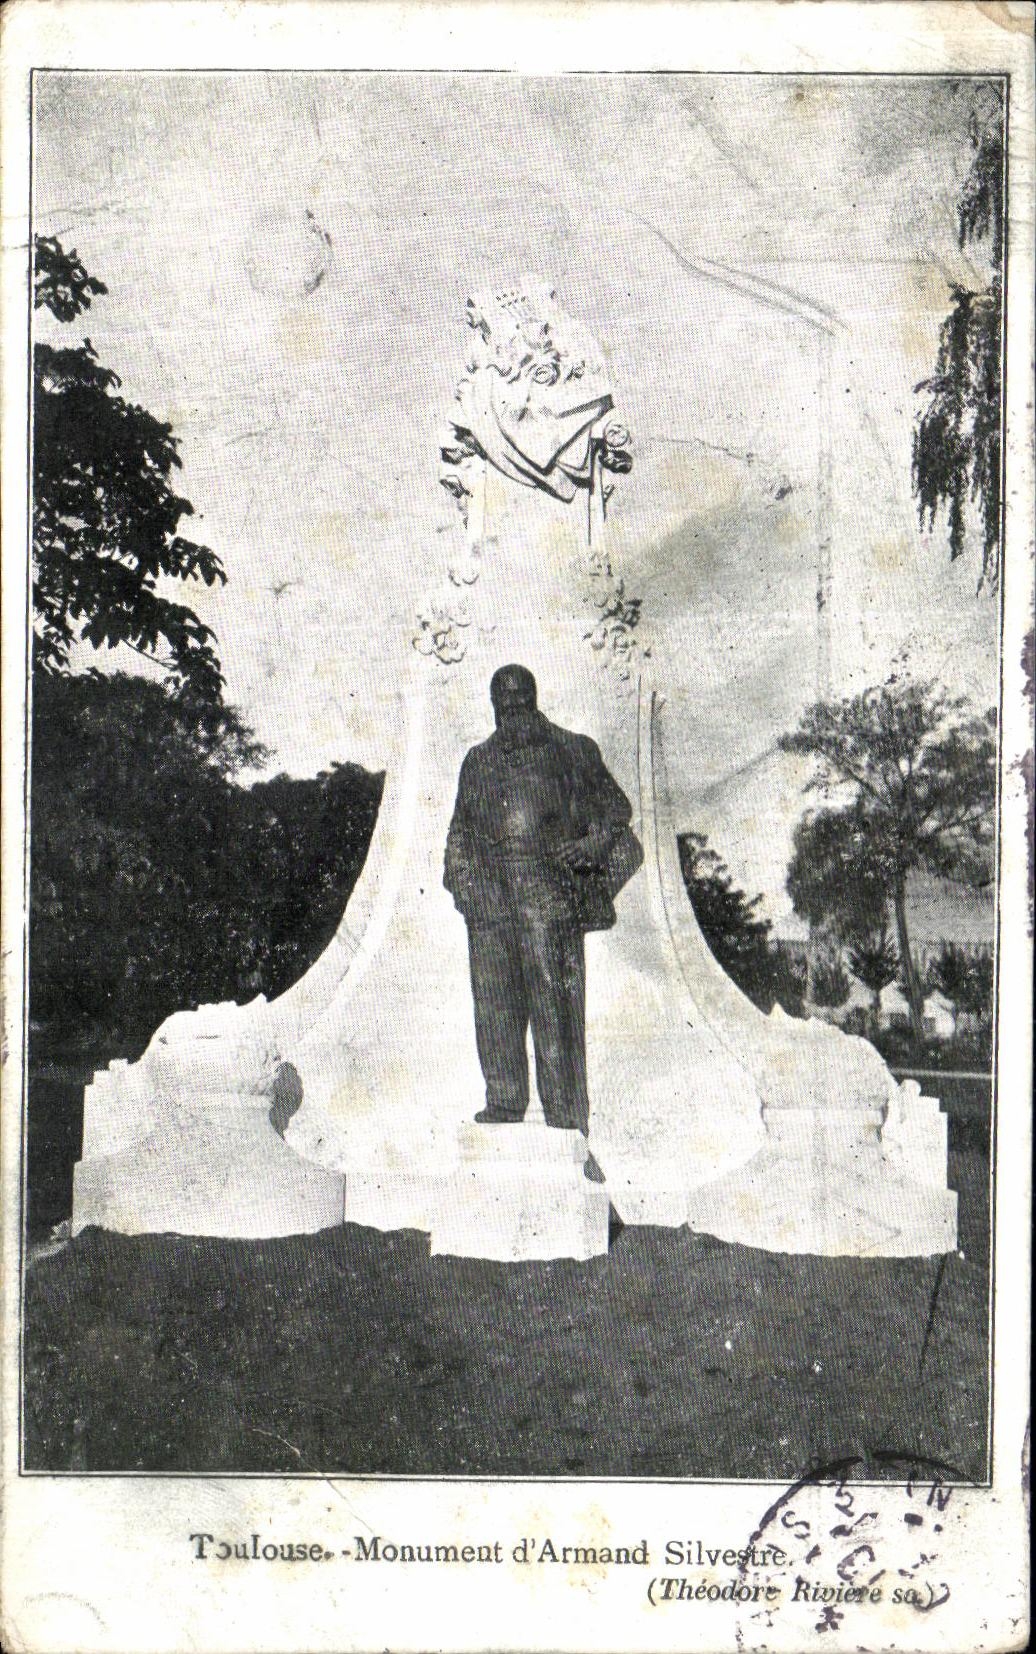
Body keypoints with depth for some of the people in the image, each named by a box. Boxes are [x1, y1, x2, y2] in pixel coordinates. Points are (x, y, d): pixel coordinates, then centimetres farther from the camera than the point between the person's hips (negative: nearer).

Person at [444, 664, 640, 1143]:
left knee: (555, 1005, -7)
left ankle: (567, 1118, -5)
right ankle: (504, 1103, 13)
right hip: (490, 898, 4)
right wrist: (461, 880, 13)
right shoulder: (478, 762, 18)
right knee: (494, 1003, 4)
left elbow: (615, 806, 12)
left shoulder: (572, 752, 7)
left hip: (551, 894, -4)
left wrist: (591, 846, -5)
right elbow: (460, 829, 26)